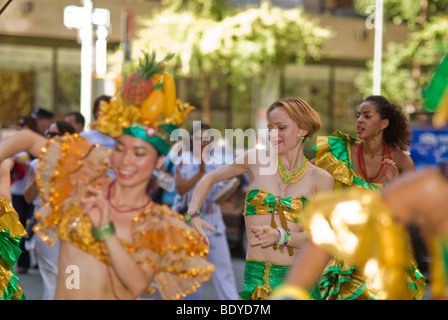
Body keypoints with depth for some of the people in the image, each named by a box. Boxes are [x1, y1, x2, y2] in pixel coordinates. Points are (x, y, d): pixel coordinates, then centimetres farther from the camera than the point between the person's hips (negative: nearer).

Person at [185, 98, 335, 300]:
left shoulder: (320, 179, 3)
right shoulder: (257, 159, 7)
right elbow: (209, 179, 18)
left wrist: (280, 236, -19)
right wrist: (193, 214, 3)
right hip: (255, 278, 1)